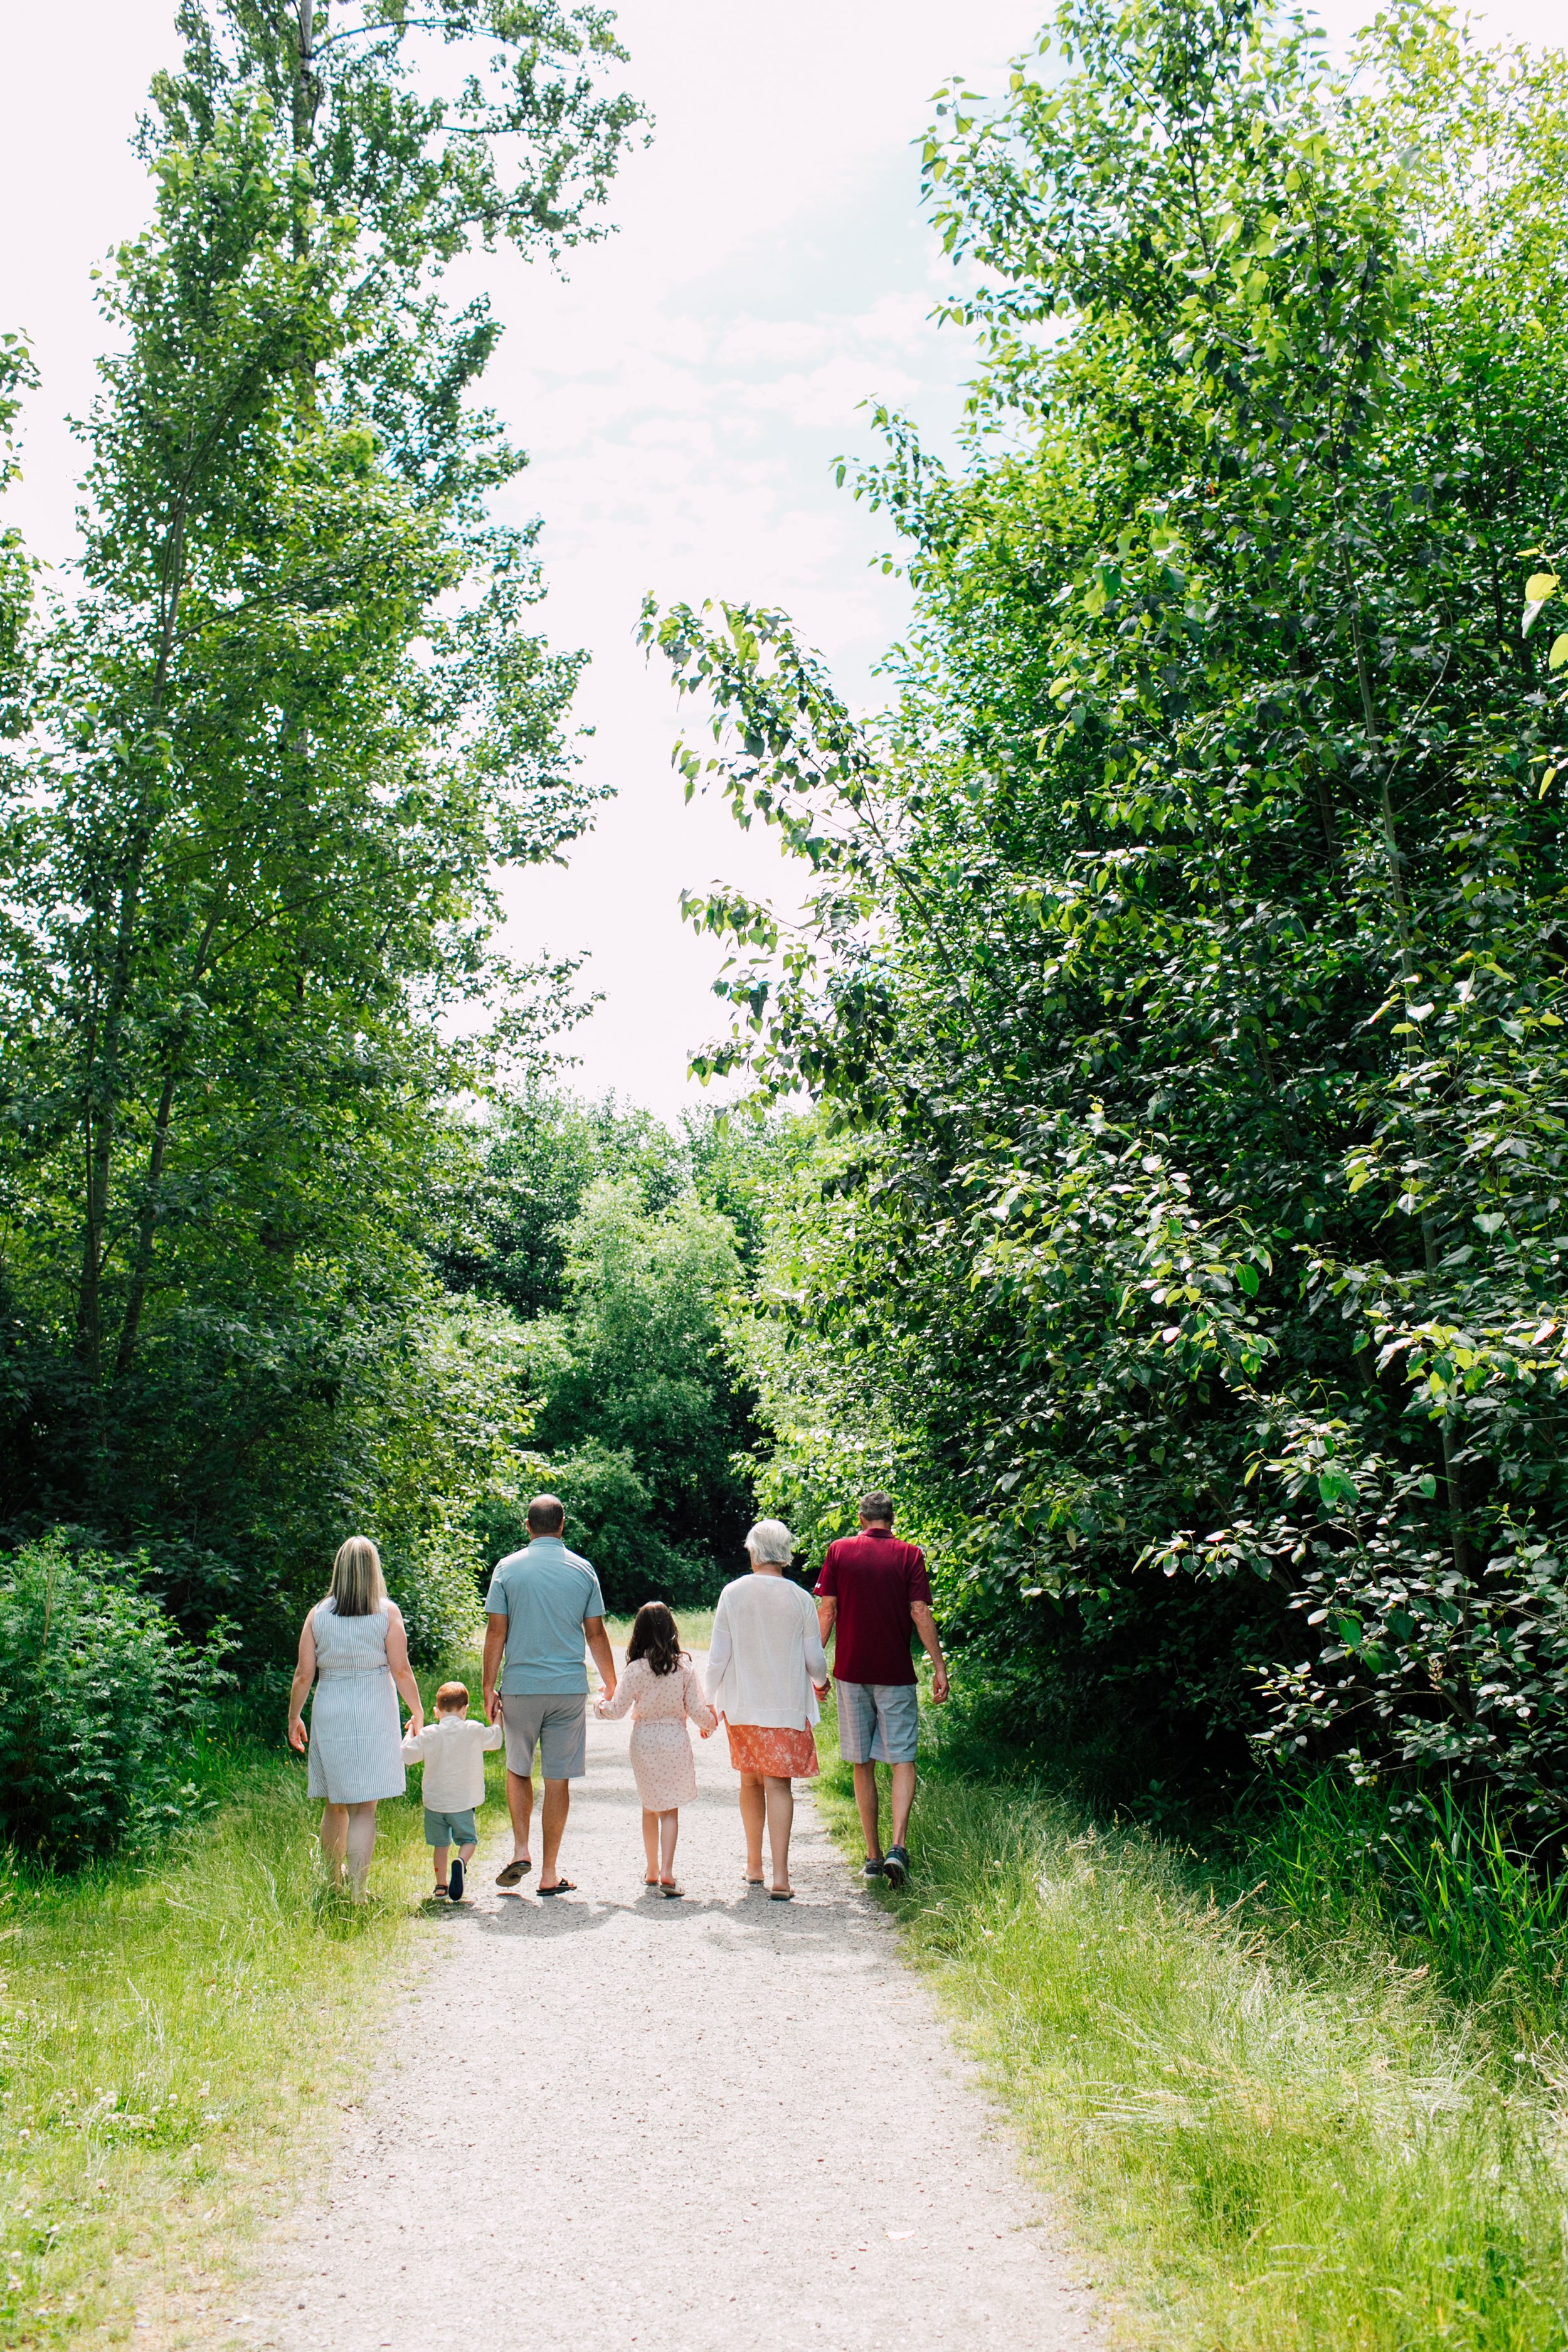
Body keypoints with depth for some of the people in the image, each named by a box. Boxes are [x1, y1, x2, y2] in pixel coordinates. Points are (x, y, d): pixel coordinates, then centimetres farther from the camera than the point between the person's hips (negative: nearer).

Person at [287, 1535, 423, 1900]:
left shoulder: (318, 1615, 1)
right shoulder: (387, 1612, -4)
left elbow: (304, 1674, 1)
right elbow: (401, 1669, -5)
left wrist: (294, 1718, 13)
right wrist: (417, 1711, 7)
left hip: (329, 1714, 3)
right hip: (374, 1713, -2)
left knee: (335, 1804, 17)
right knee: (364, 1807, -1)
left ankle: (332, 1887, 28)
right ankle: (357, 1893, -9)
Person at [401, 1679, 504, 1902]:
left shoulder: (428, 1735, -5)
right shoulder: (474, 1731, -5)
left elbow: (407, 1756, 2)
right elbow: (495, 1740, 12)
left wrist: (411, 1732, 16)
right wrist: (497, 1720, 30)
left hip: (434, 1802, 2)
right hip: (462, 1802, -2)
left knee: (440, 1843, 17)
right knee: (468, 1839, 9)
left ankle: (441, 1884, 18)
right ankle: (461, 1862, -21)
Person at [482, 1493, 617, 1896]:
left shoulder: (508, 1568, -1)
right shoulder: (582, 1570, 2)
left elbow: (496, 1632, -3)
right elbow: (596, 1634, 5)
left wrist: (489, 1688, 4)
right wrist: (611, 1685, 16)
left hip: (520, 1686, 0)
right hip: (569, 1688, 0)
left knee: (518, 1770, 19)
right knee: (557, 1779, 5)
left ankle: (520, 1851, 7)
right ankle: (550, 1874, 9)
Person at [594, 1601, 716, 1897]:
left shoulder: (635, 1669, -9)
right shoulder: (685, 1668, -6)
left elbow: (618, 1709, -6)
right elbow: (697, 1711, -3)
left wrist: (599, 1705, 15)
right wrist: (709, 1724, 18)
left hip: (644, 1741, 0)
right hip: (676, 1741, 0)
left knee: (650, 1808, 17)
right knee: (670, 1810, 5)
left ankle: (652, 1870, 25)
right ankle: (667, 1872, -8)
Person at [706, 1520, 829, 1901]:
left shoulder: (733, 1593, -4)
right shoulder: (800, 1599, -7)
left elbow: (718, 1655, -2)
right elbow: (814, 1660, -1)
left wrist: (710, 1701, 9)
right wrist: (820, 1683, 21)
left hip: (740, 1704, 2)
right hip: (787, 1705, -2)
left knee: (750, 1781, 17)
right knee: (779, 1784, -2)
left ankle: (754, 1866, 28)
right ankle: (780, 1876, -12)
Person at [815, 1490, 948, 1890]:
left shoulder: (839, 1550, 2)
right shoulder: (909, 1554, -1)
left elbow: (826, 1610, 1)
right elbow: (921, 1613, -6)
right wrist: (939, 1666, -1)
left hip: (851, 1672, 1)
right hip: (896, 1673, -1)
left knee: (862, 1764, 9)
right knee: (902, 1760, 2)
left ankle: (873, 1855, 13)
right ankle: (898, 1847, -15)